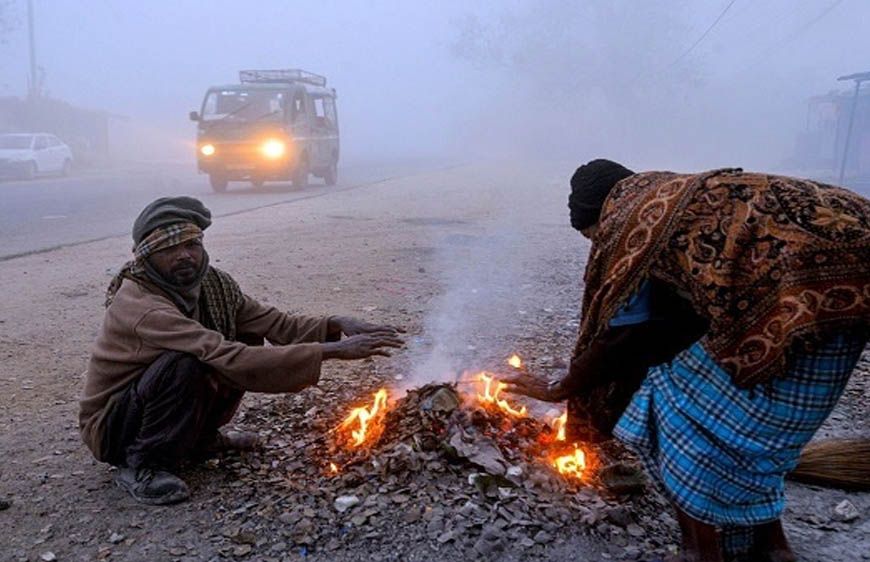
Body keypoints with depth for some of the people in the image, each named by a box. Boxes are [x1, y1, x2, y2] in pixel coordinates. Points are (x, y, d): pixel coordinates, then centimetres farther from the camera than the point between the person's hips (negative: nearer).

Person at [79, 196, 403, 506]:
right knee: (185, 363, -34)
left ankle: (202, 436, 9)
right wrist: (332, 350, -42)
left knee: (247, 342, -6)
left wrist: (335, 325, -26)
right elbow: (230, 360, -41)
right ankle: (141, 467, -14)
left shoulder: (212, 283, -9)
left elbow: (276, 323, -7)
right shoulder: (141, 306, -32)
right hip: (110, 426, -7)